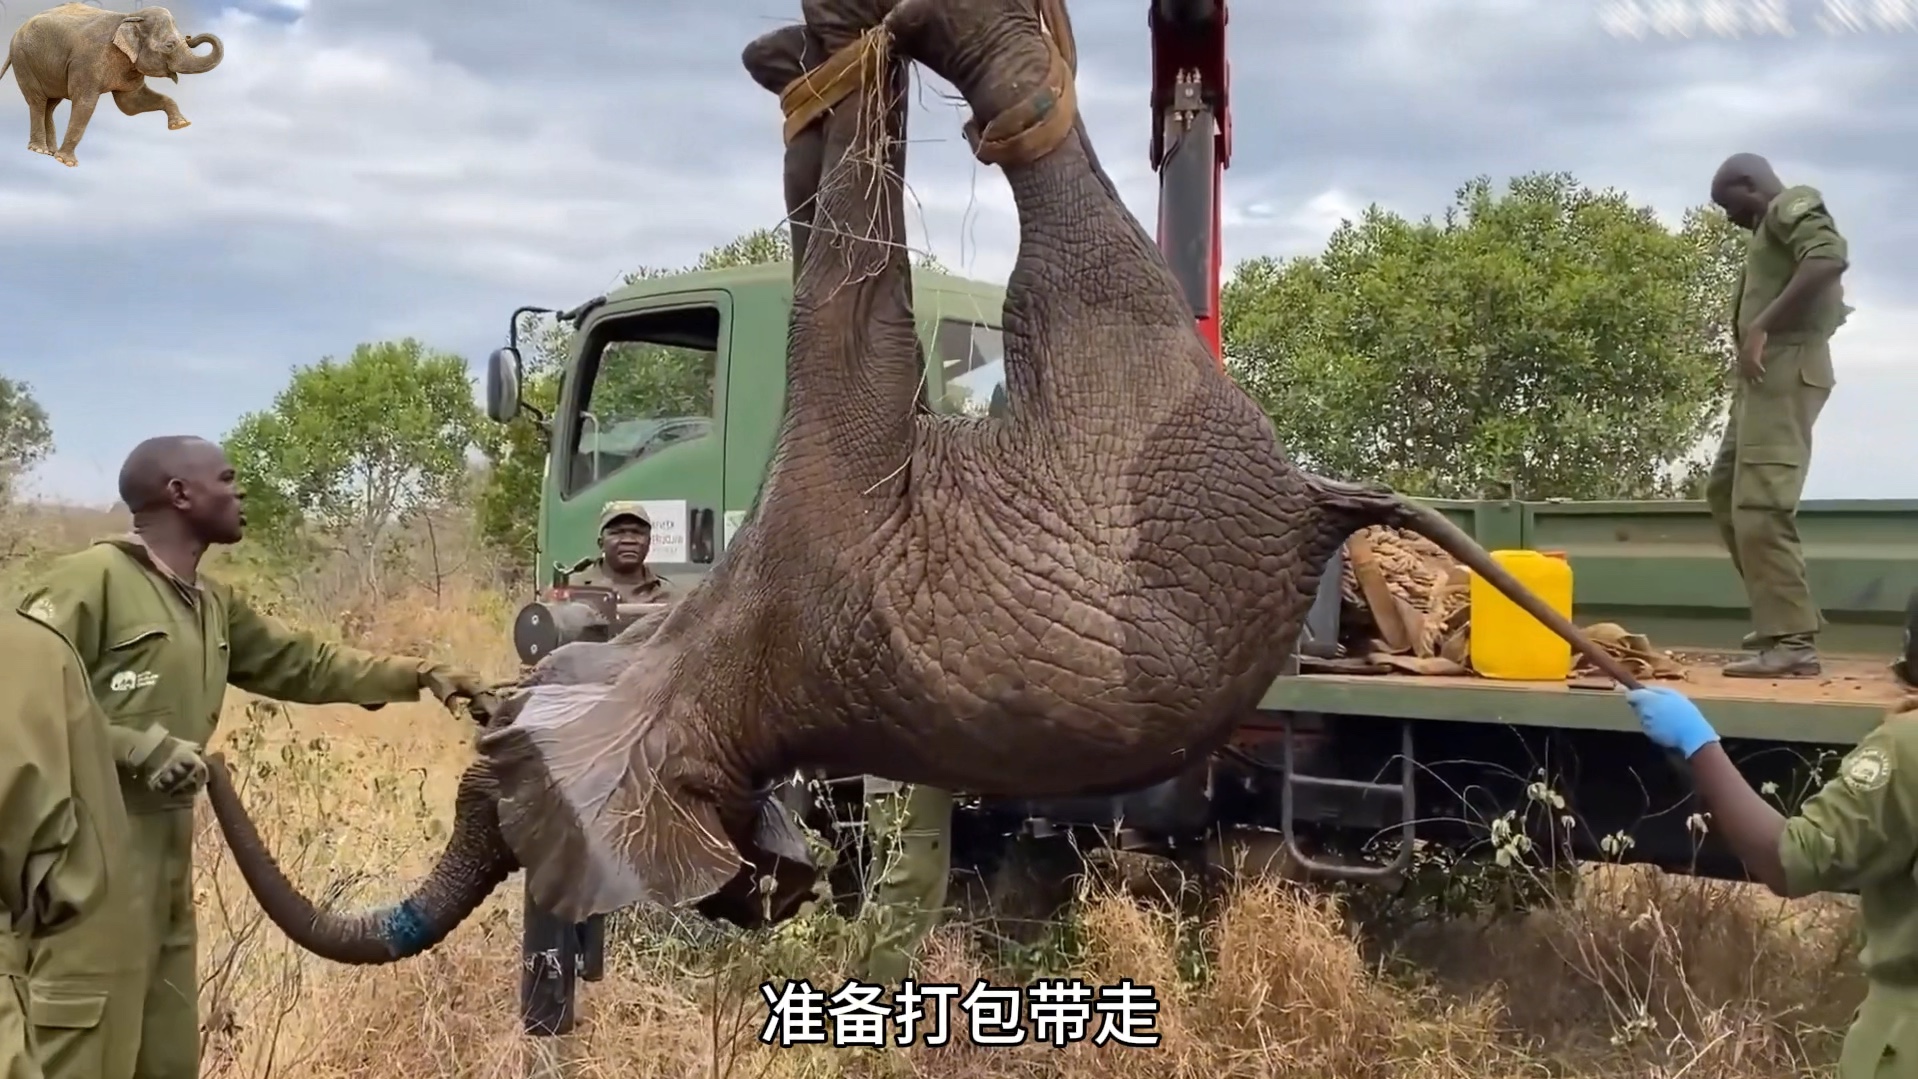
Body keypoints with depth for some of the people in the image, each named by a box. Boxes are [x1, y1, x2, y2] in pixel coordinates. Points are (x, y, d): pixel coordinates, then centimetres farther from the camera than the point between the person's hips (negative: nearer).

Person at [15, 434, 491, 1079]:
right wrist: (138, 745, -21)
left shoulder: (215, 605, 16)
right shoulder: (94, 577, -11)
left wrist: (418, 676, 17)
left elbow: (302, 663, 22)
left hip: (166, 839, 9)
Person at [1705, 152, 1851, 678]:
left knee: (1759, 505, -15)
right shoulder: (1772, 225, 25)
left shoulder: (1792, 207, -4)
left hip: (1785, 365, -11)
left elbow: (1830, 258, -24)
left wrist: (1760, 326, -26)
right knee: (1725, 492, 16)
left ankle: (1791, 642, -15)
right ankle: (1786, 614, 20)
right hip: (1766, 370, 11)